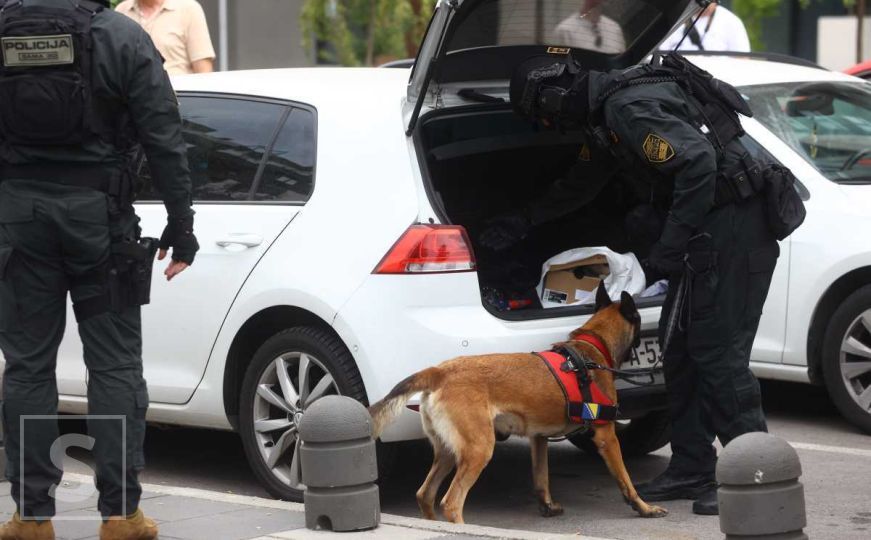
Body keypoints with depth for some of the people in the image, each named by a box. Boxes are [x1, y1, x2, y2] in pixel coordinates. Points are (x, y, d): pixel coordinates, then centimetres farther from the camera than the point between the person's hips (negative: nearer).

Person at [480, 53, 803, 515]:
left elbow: (697, 162, -29)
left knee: (717, 351, -11)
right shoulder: (604, 117, 16)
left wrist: (670, 246, -25)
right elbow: (580, 183, 35)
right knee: (680, 349, 13)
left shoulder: (629, 109, -19)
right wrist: (522, 221, 44)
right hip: (710, 226, 11)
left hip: (735, 221, -11)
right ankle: (691, 471, 18)